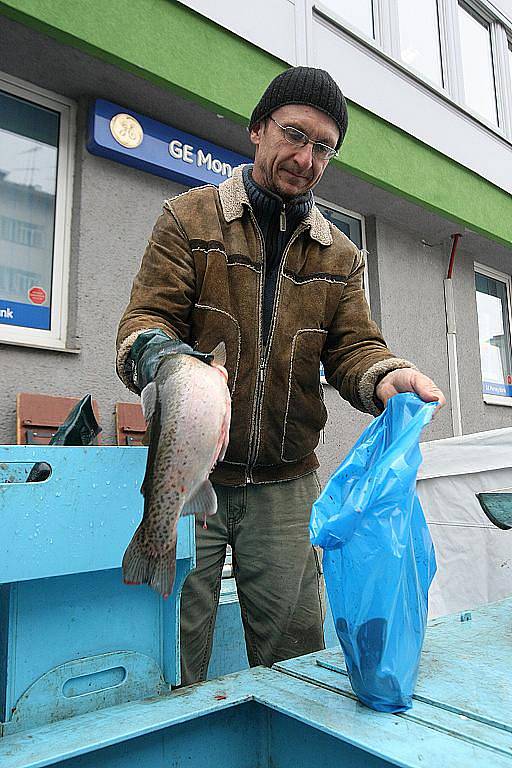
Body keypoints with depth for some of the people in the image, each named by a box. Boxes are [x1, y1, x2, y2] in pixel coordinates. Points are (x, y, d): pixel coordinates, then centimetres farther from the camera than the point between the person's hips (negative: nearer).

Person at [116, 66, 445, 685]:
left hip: (286, 488, 3)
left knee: (296, 653, 13)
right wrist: (155, 352, -28)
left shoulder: (339, 255, 13)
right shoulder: (189, 219, 3)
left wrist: (387, 378, -17)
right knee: (173, 660, 6)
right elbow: (144, 320, -4)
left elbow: (353, 347, 7)